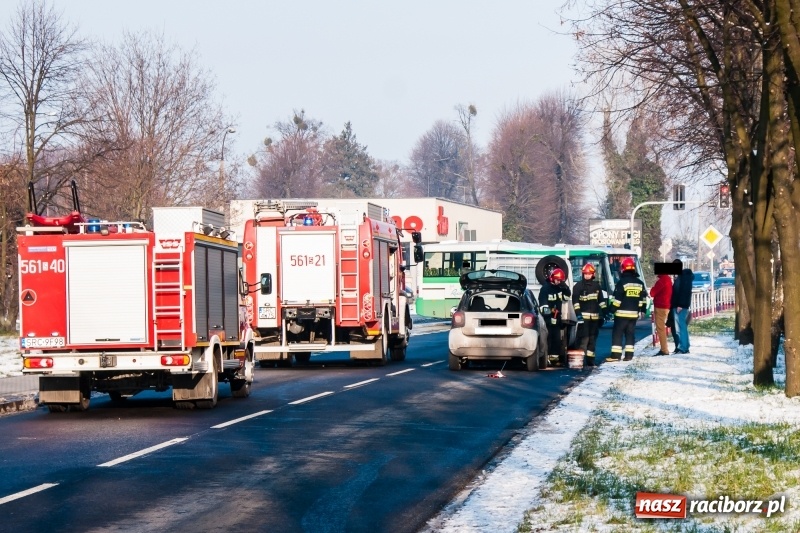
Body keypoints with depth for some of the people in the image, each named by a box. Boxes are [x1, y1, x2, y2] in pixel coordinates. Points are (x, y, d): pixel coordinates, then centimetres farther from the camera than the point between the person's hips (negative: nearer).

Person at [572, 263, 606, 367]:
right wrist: (578, 313, -17)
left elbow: (601, 300, 19)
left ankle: (590, 359, 12)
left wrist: (604, 311, 12)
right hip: (583, 316, -5)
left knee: (593, 339, 7)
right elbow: (575, 300, -8)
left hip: (595, 316, 5)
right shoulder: (578, 286, -2)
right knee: (584, 338, -14)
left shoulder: (597, 286, 13)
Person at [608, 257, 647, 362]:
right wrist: (642, 310, 22)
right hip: (634, 313, 5)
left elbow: (617, 299, -13)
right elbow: (643, 299, 14)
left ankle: (615, 354, -8)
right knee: (630, 333, 11)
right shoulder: (639, 283, 9)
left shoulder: (622, 282, -10)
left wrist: (612, 310, -7)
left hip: (622, 313, -5)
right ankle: (629, 354, 8)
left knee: (617, 333, -2)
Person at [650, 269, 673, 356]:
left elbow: (652, 292, -13)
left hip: (660, 307, -10)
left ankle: (664, 349, -10)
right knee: (662, 328, 16)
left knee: (660, 328, -8)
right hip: (666, 306, 10)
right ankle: (664, 349, 19)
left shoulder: (662, 280, -17)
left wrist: (652, 289, 6)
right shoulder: (668, 279, 15)